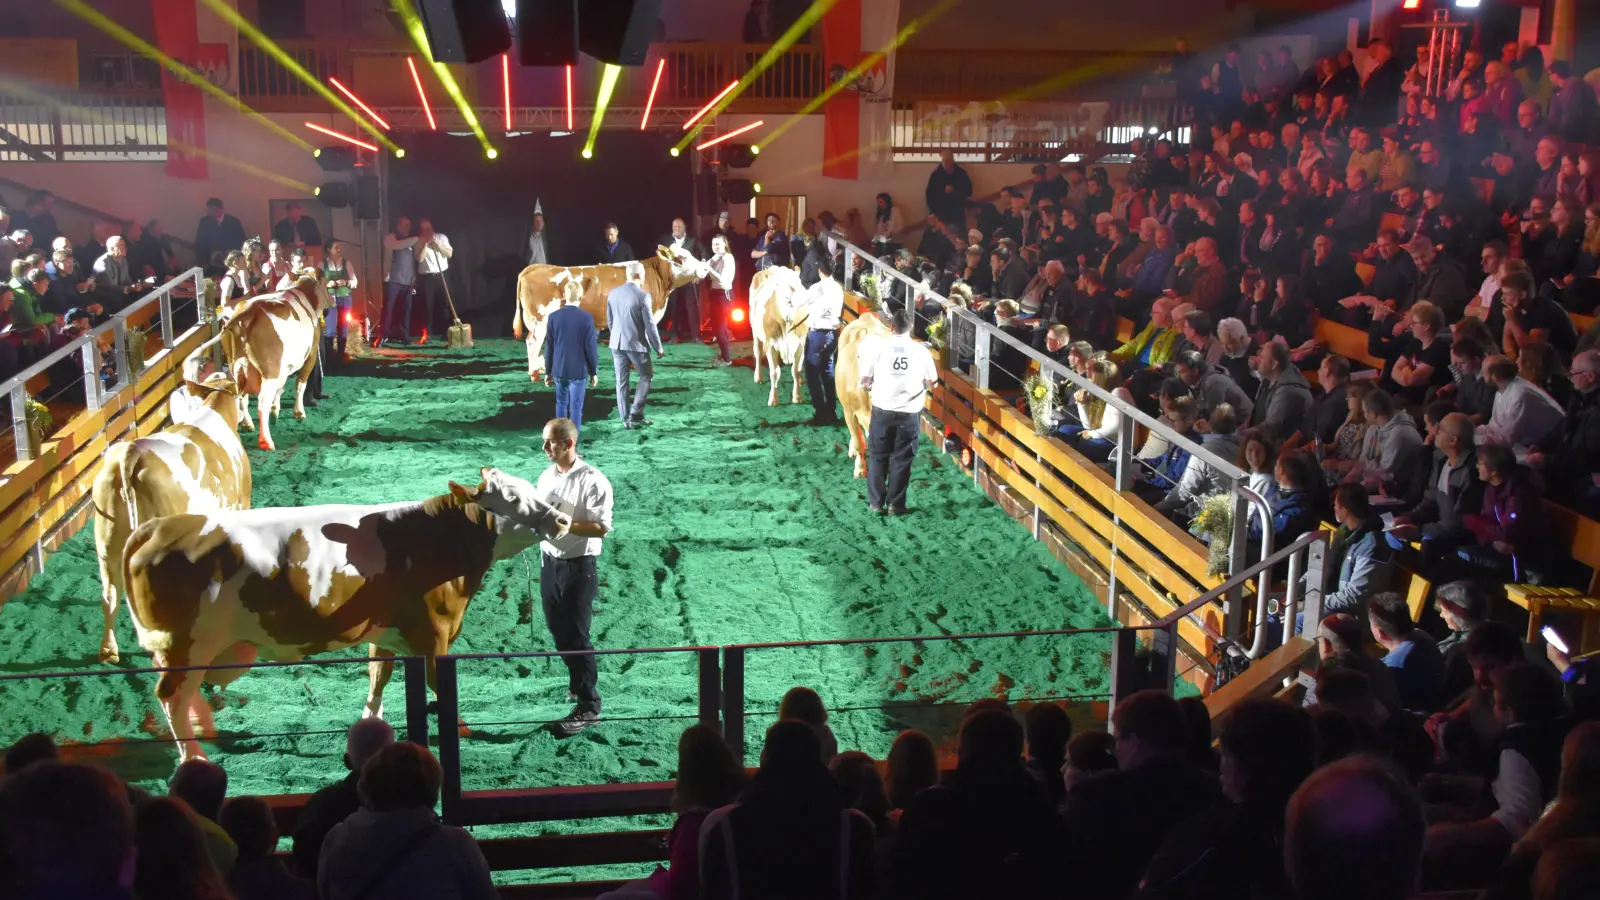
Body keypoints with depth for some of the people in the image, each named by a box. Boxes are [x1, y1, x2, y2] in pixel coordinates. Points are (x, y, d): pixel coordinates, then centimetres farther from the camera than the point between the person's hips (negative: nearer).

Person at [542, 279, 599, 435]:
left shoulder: (553, 317, -3)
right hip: (578, 369, -3)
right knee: (576, 406, 2)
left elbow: (549, 347, 1)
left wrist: (548, 371, 12)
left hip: (559, 369, 3)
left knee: (561, 402, 17)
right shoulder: (586, 317, -11)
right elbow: (590, 348, -8)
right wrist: (593, 372, 3)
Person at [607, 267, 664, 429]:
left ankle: (625, 418, 13)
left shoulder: (613, 293, 2)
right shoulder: (642, 296, -15)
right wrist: (658, 348, -2)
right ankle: (635, 413, 4)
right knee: (646, 376, 12)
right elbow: (650, 324, -12)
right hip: (636, 344, -5)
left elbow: (609, 320, 10)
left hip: (617, 343, 5)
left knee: (621, 381, 10)